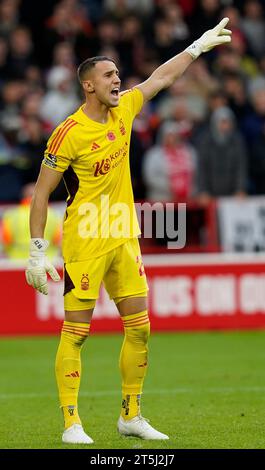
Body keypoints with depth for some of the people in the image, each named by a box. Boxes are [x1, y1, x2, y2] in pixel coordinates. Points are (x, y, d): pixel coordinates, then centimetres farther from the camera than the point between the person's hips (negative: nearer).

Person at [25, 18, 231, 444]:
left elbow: (162, 78, 23)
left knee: (139, 327, 5)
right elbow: (41, 193, -10)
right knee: (76, 331, -5)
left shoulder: (123, 111, 6)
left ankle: (131, 416, 16)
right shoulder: (69, 133, -13)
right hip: (85, 241, -7)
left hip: (124, 237, 7)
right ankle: (71, 423, -1)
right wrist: (37, 252, -12)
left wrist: (199, 46, 27)